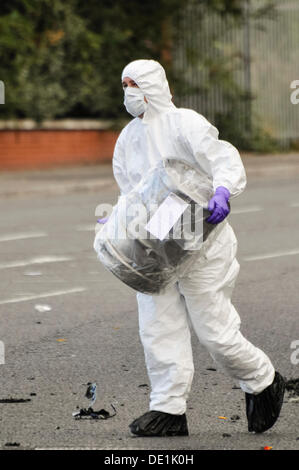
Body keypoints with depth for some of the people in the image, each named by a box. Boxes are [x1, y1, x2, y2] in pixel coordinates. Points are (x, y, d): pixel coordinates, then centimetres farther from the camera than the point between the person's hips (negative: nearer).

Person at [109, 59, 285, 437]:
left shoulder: (186, 124, -11)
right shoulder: (128, 138, 11)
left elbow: (227, 161, -20)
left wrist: (222, 192, -41)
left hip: (201, 245, -7)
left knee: (213, 329, -3)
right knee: (158, 328, 0)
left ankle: (263, 381, 21)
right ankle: (168, 409, 5)